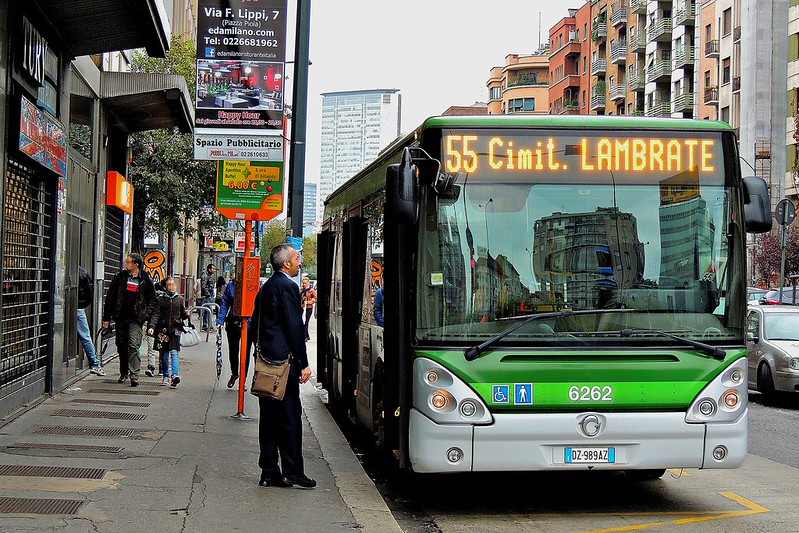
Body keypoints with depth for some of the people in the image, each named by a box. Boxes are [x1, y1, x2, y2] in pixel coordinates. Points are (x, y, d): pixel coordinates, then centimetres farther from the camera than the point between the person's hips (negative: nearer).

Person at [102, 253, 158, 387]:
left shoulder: (145, 280, 0)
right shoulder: (120, 277, 6)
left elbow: (153, 300, 7)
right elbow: (110, 297, 9)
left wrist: (146, 315, -6)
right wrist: (106, 317, 6)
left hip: (136, 319, -3)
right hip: (121, 318, 4)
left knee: (134, 346, -14)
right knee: (121, 346, 11)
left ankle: (134, 376, -15)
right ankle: (124, 373, 25)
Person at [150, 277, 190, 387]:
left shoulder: (179, 299, 10)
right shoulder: (160, 298, 5)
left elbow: (182, 315, 17)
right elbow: (156, 314, -1)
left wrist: (186, 314, -6)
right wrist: (152, 326, -14)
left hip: (175, 328, -1)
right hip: (163, 328, 1)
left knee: (174, 352, -13)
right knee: (164, 354, 7)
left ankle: (175, 375, -24)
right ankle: (166, 376, 17)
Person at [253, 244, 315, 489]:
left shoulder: (265, 287, 16)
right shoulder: (287, 287, -12)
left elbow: (256, 324, 20)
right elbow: (294, 327, -16)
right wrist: (303, 363, -13)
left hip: (266, 361, 9)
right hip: (284, 361, -9)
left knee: (269, 418, 9)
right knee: (290, 416, -4)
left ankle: (269, 472, 12)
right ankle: (292, 471, -3)